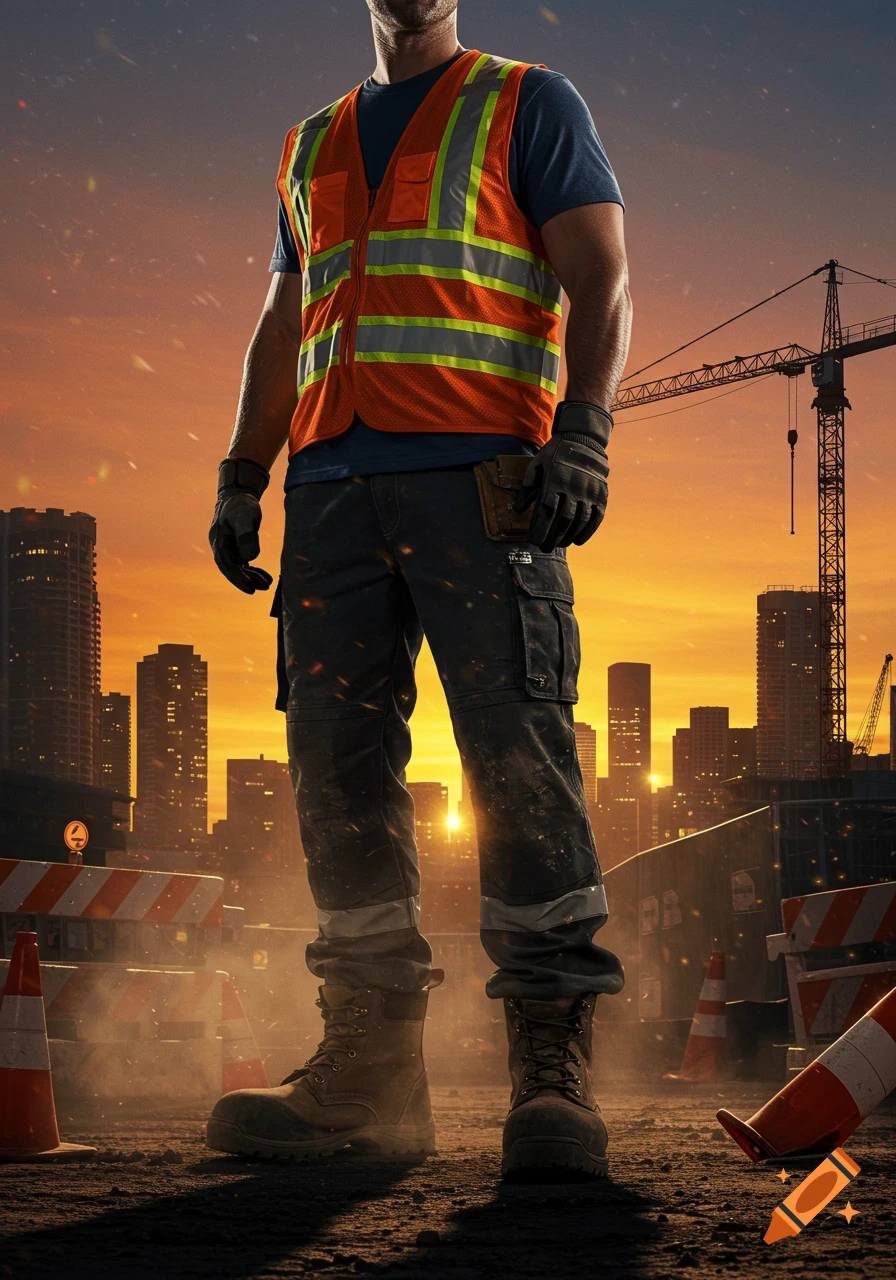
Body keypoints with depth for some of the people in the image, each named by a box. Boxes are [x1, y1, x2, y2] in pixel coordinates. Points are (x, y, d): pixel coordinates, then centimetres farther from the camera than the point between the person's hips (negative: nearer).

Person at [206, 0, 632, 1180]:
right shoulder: (313, 147, 27)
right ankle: (370, 1067, 1)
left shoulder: (527, 106, 13)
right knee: (337, 761, -2)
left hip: (478, 474, -5)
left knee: (517, 748, -14)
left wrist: (581, 433, -13)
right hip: (333, 483, 5)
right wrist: (243, 474, 15)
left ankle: (554, 1072, -15)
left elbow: (602, 282, 2)